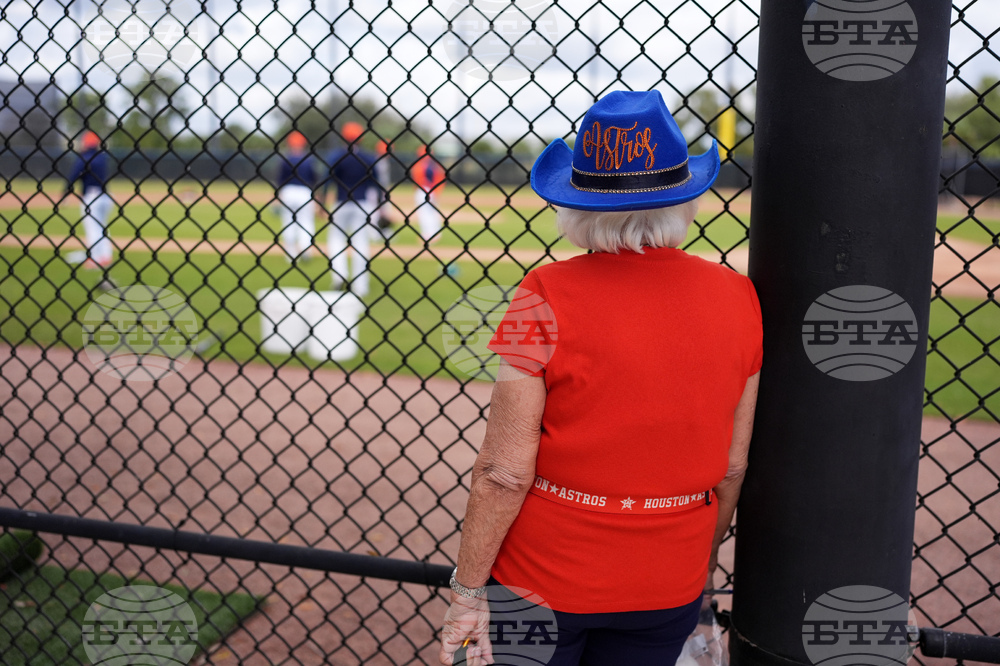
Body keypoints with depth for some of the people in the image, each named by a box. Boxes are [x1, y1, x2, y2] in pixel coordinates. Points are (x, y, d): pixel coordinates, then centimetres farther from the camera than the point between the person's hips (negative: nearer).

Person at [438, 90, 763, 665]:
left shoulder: (548, 299, -19)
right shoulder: (738, 299, -7)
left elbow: (505, 473, -18)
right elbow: (733, 466, 1)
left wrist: (469, 588, -6)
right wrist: (704, 564, 16)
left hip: (543, 578, -3)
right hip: (669, 586, 4)